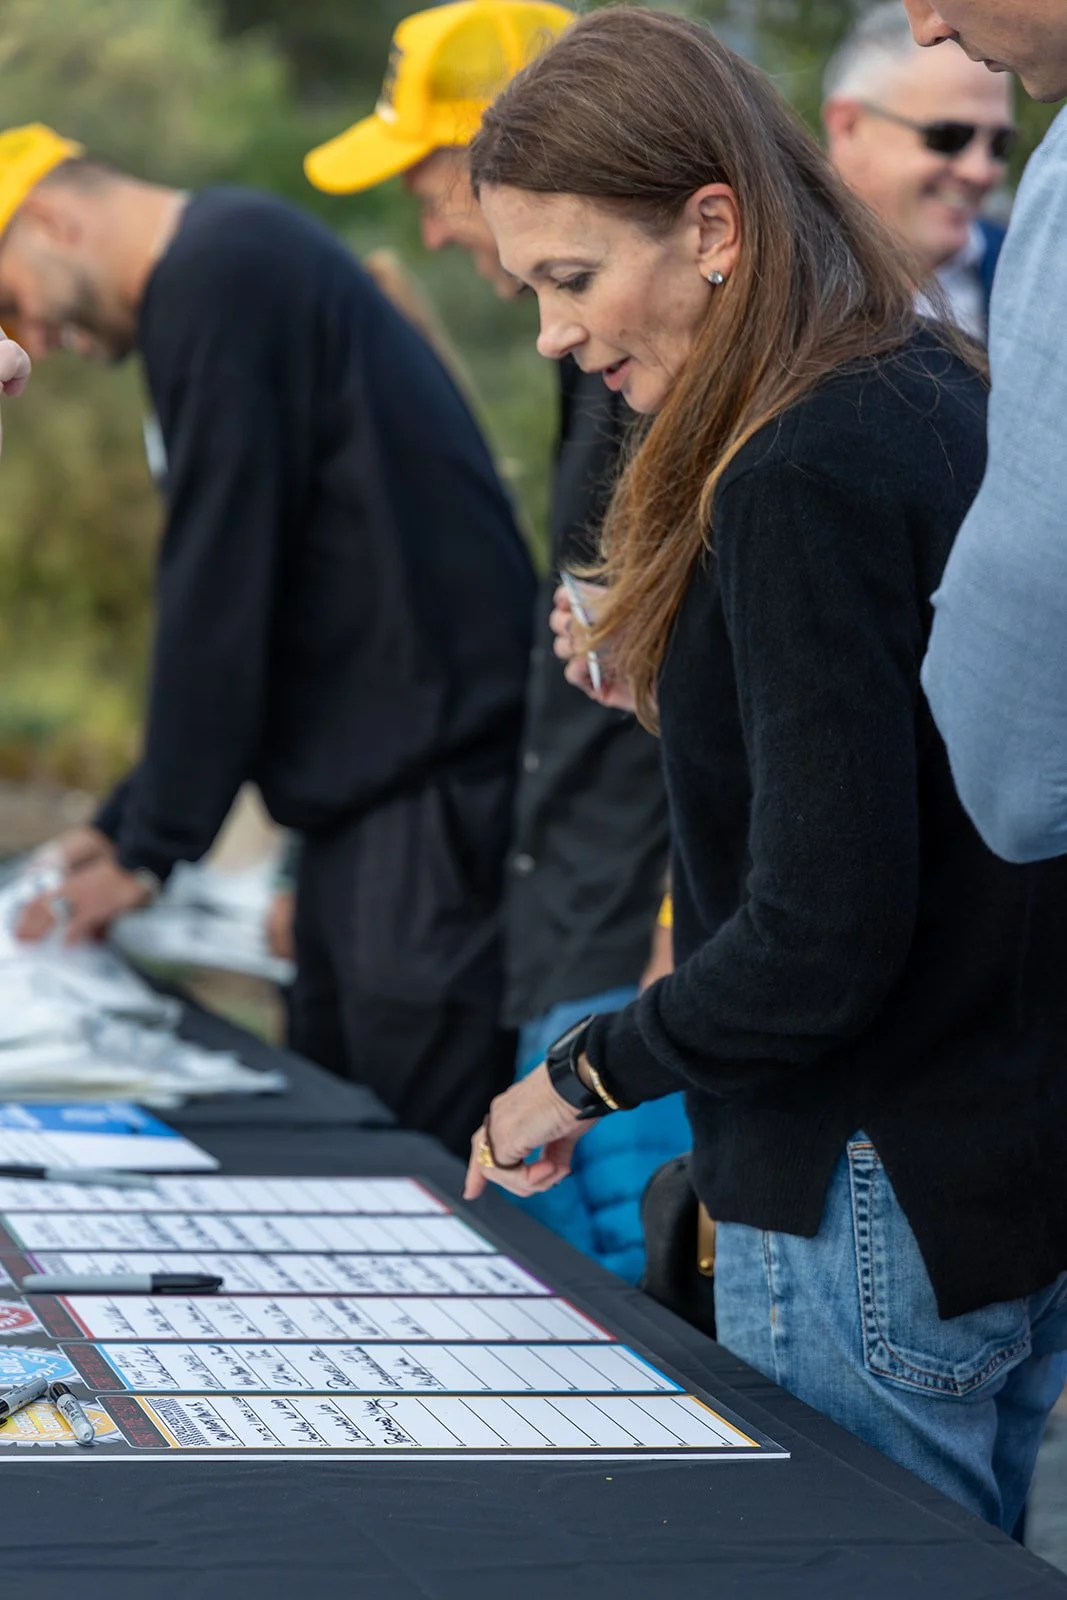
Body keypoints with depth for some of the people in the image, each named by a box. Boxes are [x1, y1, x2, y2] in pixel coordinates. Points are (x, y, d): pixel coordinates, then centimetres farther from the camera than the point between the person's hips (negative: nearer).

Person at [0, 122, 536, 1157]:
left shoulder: (215, 279, -11)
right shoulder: (232, 259, 22)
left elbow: (219, 591, -14)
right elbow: (230, 593, 25)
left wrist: (149, 845, -7)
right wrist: (130, 818, 23)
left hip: (430, 779, -11)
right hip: (365, 786, 11)